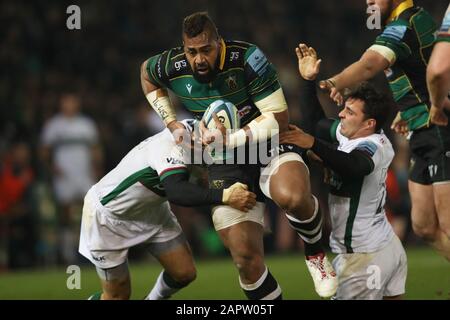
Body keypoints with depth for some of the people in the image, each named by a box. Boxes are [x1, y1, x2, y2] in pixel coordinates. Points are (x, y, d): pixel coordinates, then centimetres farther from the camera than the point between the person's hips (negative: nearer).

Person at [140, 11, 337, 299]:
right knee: (247, 258, -9)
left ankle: (315, 252, -6)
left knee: (293, 196, -38)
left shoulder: (247, 59, -20)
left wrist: (231, 139, -25)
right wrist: (171, 122, 9)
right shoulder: (173, 67, -9)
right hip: (226, 166, 3)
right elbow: (146, 73, 18)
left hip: (270, 147, -3)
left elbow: (279, 118, -18)